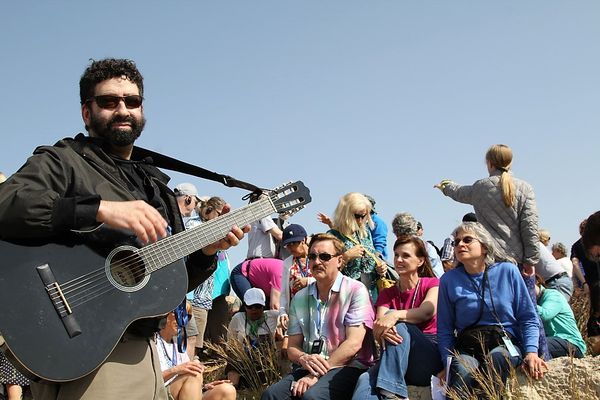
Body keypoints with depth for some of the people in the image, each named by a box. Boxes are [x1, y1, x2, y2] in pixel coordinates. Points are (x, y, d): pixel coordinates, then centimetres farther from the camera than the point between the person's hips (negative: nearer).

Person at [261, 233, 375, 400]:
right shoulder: (299, 298, 14)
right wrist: (304, 359, -12)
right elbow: (292, 347, 13)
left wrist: (316, 375, -16)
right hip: (309, 367, 5)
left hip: (348, 366, -5)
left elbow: (354, 343, -12)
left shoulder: (355, 291, -3)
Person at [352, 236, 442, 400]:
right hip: (395, 361, 1)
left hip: (430, 359, -1)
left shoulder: (432, 284, 9)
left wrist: (395, 315, -35)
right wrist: (382, 332, -30)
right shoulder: (387, 294, 18)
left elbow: (427, 311, -15)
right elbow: (378, 325, -3)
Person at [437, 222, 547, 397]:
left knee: (495, 359, -37)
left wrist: (531, 352, -9)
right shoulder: (449, 280, 8)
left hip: (505, 344, 0)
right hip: (467, 347, 1)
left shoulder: (508, 271, 5)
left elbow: (528, 318, 7)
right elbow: (445, 329, 11)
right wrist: (447, 363, -4)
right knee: (462, 371, -35)